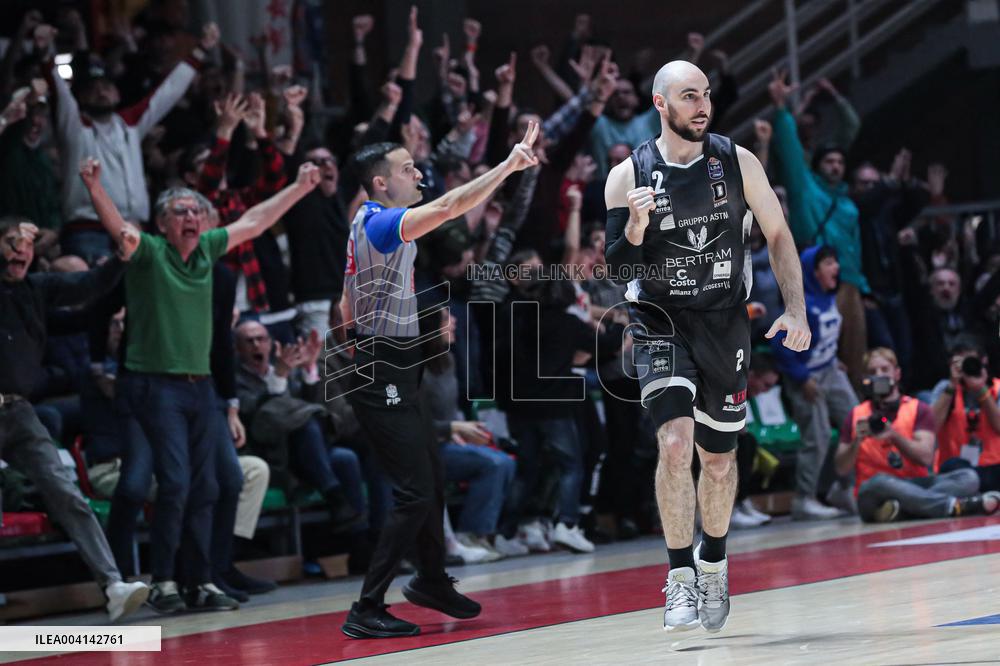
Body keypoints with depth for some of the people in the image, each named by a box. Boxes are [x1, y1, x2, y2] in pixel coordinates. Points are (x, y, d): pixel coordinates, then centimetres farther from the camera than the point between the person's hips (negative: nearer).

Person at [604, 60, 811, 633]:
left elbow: (779, 235, 5)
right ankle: (681, 578, -14)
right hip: (662, 324, -2)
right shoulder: (629, 177, -7)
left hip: (726, 323, 2)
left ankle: (714, 564, 37)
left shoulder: (737, 162, -4)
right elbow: (616, 268, -5)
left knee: (719, 457, 13)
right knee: (676, 442, -22)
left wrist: (796, 311, -3)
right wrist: (634, 227, -26)